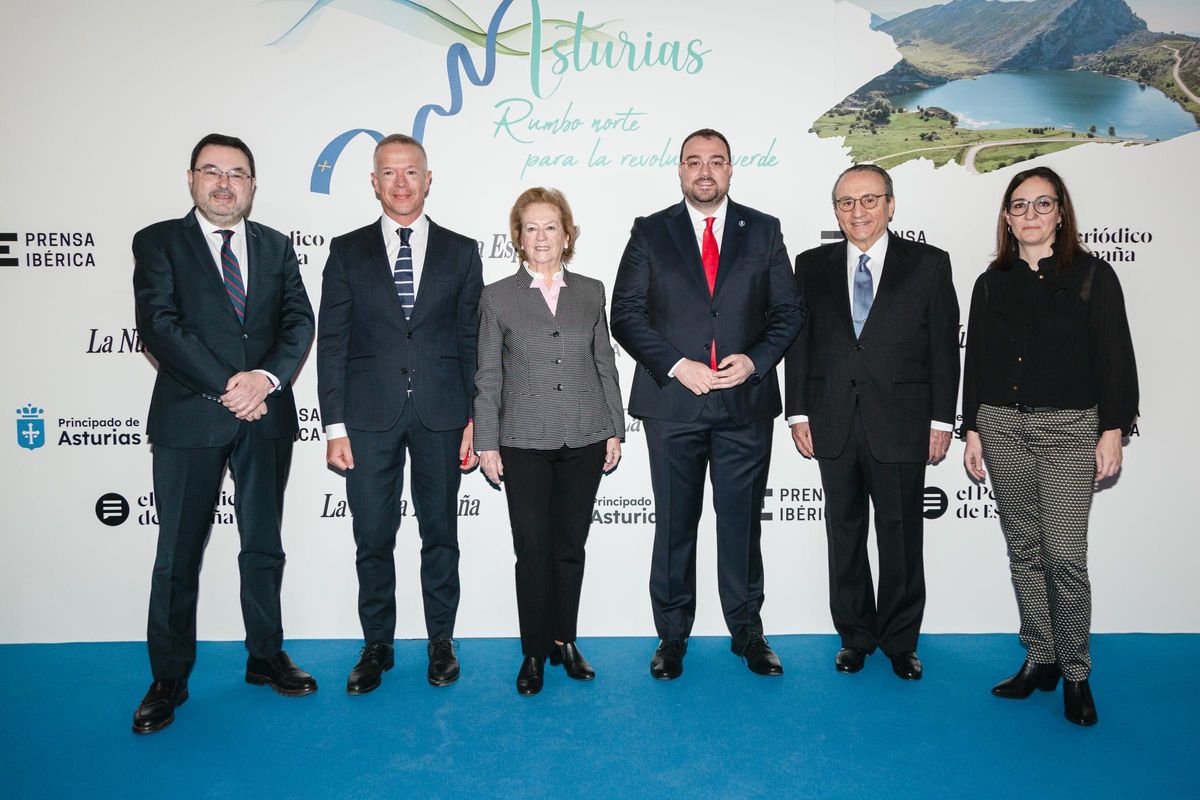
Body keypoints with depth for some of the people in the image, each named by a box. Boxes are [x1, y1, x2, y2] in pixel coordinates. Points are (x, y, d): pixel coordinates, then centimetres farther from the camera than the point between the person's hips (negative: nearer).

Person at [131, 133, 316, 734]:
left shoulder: (276, 247, 12)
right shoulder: (158, 242, 2)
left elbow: (299, 322, 2)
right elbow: (159, 326, -10)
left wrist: (267, 377, -16)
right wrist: (227, 389, -16)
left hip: (266, 417, 3)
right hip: (188, 418, -3)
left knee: (264, 546, 13)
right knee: (178, 554, 4)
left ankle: (266, 657, 28)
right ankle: (169, 678, 19)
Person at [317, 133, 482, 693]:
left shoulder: (459, 252, 7)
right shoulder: (348, 252, 6)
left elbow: (473, 341, 5)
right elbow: (332, 343, 3)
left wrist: (476, 417, -1)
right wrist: (335, 426, -3)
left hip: (441, 416, 0)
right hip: (370, 416, 0)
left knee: (440, 534, 10)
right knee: (373, 538, 7)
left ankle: (441, 642, 25)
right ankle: (376, 647, 24)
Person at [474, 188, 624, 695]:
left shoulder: (591, 292, 8)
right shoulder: (498, 297, 2)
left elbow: (605, 365, 10)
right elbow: (487, 376, 2)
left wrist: (615, 430, 7)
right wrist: (487, 443, -2)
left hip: (584, 442, 2)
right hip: (524, 443, -2)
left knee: (571, 546, 10)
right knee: (532, 550, 2)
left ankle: (564, 641, 26)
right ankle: (534, 653, 18)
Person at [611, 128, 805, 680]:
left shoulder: (763, 231, 8)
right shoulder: (650, 232, 5)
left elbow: (788, 311, 6)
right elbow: (626, 313, -1)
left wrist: (754, 361, -10)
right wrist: (675, 365, -13)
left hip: (747, 403, 1)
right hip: (672, 402, 0)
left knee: (742, 522, 9)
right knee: (674, 525, 9)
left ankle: (747, 632, 26)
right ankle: (672, 635, 24)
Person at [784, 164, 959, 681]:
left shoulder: (929, 265, 1)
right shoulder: (812, 266, 6)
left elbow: (944, 347, 0)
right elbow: (798, 343, 6)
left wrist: (942, 420, -3)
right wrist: (798, 412, 1)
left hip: (901, 425, -1)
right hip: (834, 425, 2)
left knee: (901, 537, 8)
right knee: (845, 534, 12)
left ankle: (900, 639, 26)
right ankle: (854, 634, 27)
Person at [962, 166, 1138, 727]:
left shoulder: (1092, 276, 2)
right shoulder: (991, 284, 10)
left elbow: (1114, 358, -1)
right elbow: (975, 362, 10)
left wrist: (1112, 430, -7)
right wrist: (972, 430, 6)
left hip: (1068, 428, -3)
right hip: (1002, 427, 3)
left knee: (1066, 555, -5)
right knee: (1023, 550, 9)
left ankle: (1075, 672, 12)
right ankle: (1039, 659, 22)